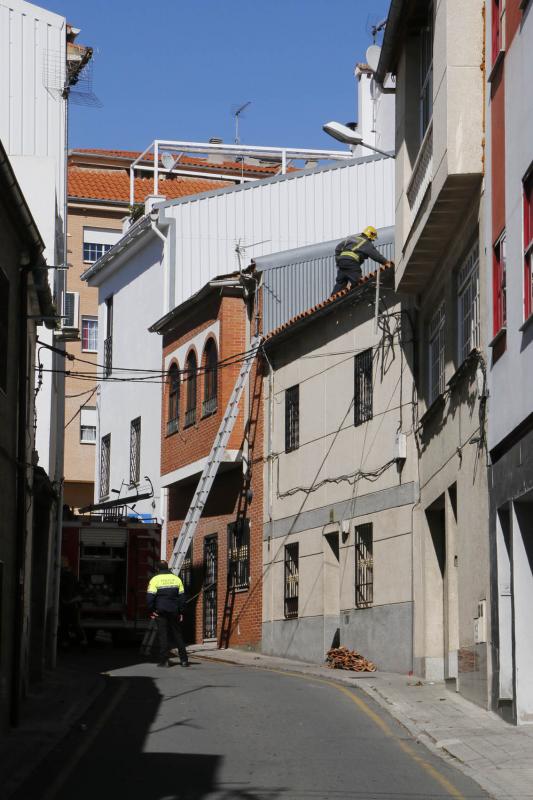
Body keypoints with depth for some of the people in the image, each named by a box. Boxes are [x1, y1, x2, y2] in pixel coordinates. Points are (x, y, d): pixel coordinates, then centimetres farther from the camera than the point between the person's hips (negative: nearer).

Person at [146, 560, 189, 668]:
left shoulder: (155, 580, -5)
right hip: (174, 612, 3)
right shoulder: (176, 579, 7)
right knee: (177, 634, 10)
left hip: (160, 612, -3)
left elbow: (149, 597, -11)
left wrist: (151, 611, -4)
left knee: (163, 635, 1)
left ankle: (164, 660, -3)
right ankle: (184, 659, 7)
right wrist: (181, 612, 13)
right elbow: (182, 597, 9)